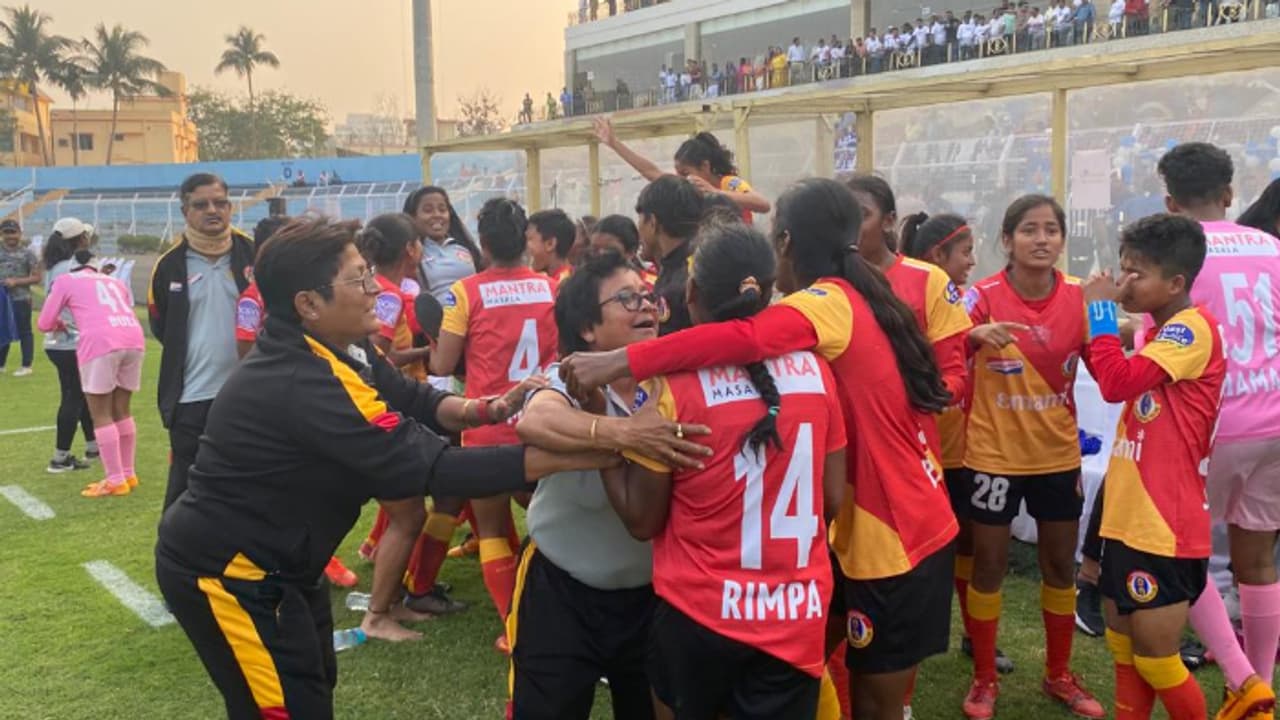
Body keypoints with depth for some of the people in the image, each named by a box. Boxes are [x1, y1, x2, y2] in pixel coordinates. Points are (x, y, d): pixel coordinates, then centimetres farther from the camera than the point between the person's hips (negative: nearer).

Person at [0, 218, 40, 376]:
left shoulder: (27, 253, -4)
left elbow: (37, 277, -6)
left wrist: (16, 281, -15)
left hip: (21, 299, -5)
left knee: (24, 332, 1)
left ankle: (26, 366, 6)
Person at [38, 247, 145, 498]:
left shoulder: (66, 280, 19)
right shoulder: (114, 281, 32)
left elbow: (44, 324, 18)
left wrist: (60, 325, 40)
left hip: (101, 342, -5)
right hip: (134, 338, 5)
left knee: (101, 415, 3)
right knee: (121, 410, 17)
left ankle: (115, 481, 3)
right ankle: (128, 474, 22)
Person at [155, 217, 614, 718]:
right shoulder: (302, 384, -33)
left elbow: (412, 398, 1)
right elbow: (427, 469, -35)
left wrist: (467, 410, -23)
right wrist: (570, 454, -35)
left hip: (269, 560, 9)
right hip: (224, 569, -9)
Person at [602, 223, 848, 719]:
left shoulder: (675, 385, -15)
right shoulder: (815, 370, -4)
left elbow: (641, 520, -7)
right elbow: (834, 500, 3)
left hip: (698, 612, -2)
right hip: (798, 618, 2)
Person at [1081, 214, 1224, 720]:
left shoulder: (1193, 328, -16)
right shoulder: (1160, 332, 13)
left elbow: (1119, 384, -28)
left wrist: (1100, 311, -17)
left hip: (1166, 525, -9)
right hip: (1131, 518, 9)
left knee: (1154, 658, 2)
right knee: (1124, 648, 17)